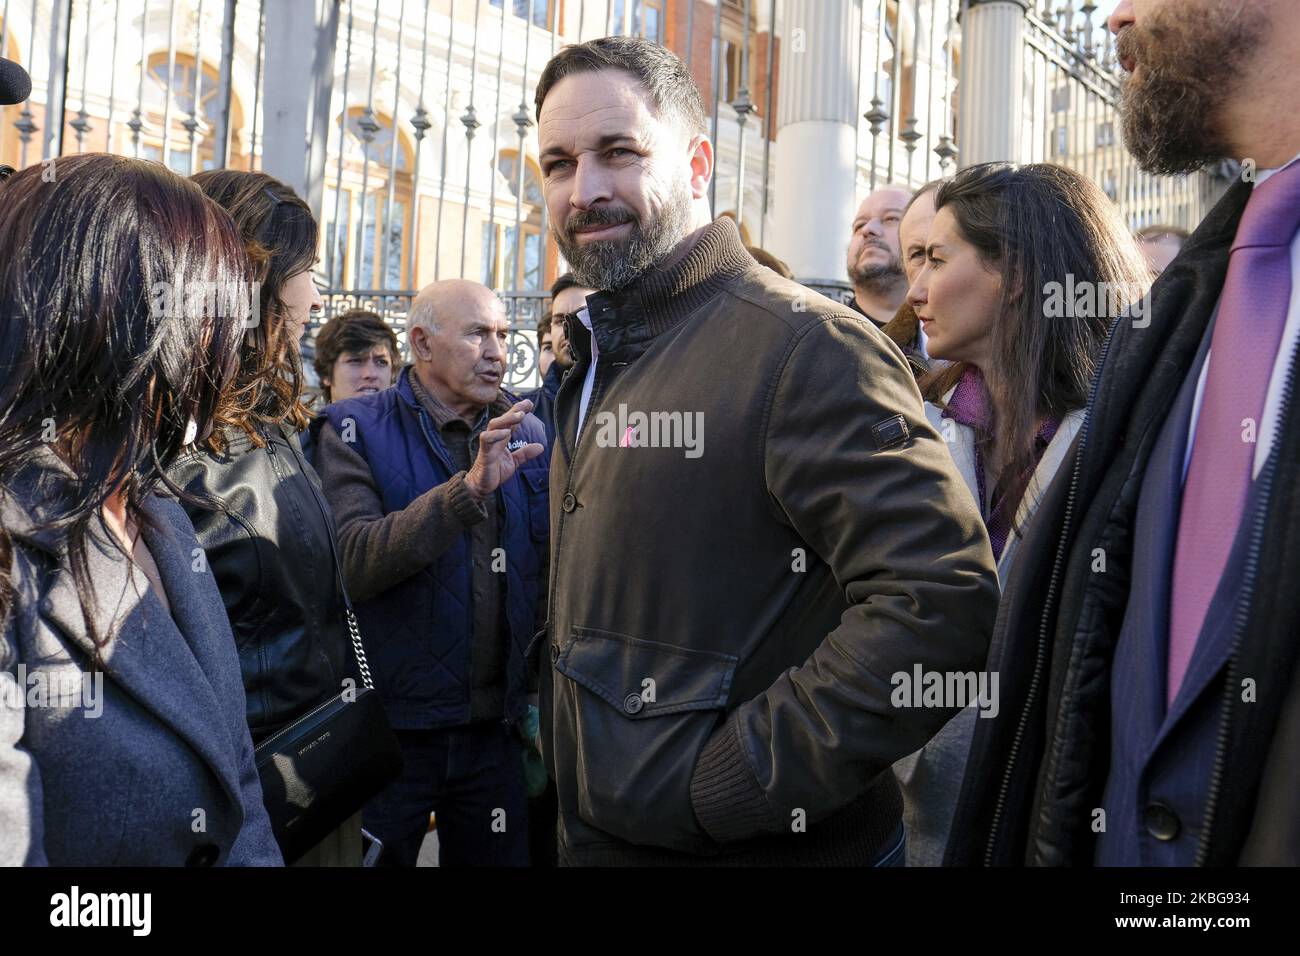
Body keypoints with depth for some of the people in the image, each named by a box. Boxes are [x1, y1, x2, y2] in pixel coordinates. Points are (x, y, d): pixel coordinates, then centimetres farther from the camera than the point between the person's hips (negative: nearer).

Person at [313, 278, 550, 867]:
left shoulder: (525, 433, 5)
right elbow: (353, 563, -22)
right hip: (390, 724, -3)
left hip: (496, 725, 4)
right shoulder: (356, 431, -7)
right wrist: (469, 488, -30)